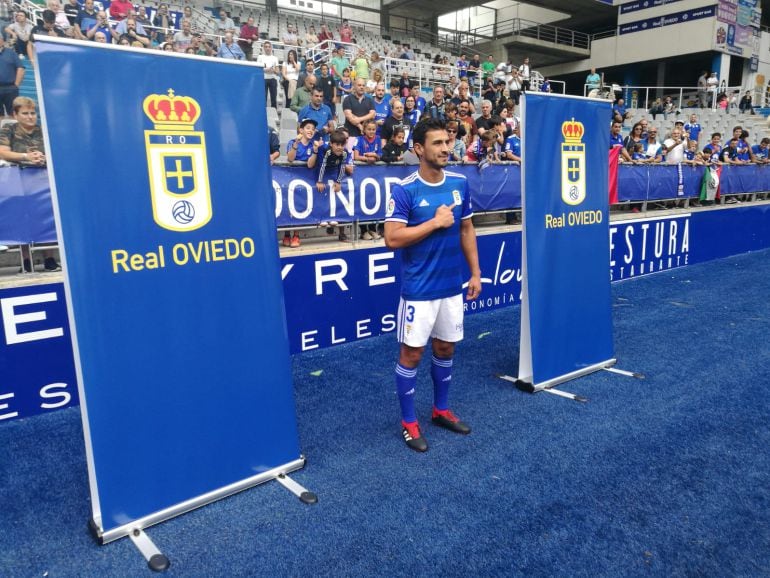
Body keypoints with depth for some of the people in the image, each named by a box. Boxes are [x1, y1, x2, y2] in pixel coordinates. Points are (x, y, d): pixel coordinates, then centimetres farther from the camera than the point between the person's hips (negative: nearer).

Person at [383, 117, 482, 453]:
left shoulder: (460, 184, 4)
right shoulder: (404, 190, -13)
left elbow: (466, 229, 12)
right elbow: (392, 238, -19)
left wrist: (475, 272, 9)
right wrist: (435, 222, -18)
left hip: (452, 285, 6)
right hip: (419, 289, -5)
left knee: (446, 348, 16)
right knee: (412, 352, 4)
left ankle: (441, 410, 35)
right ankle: (408, 422, 19)